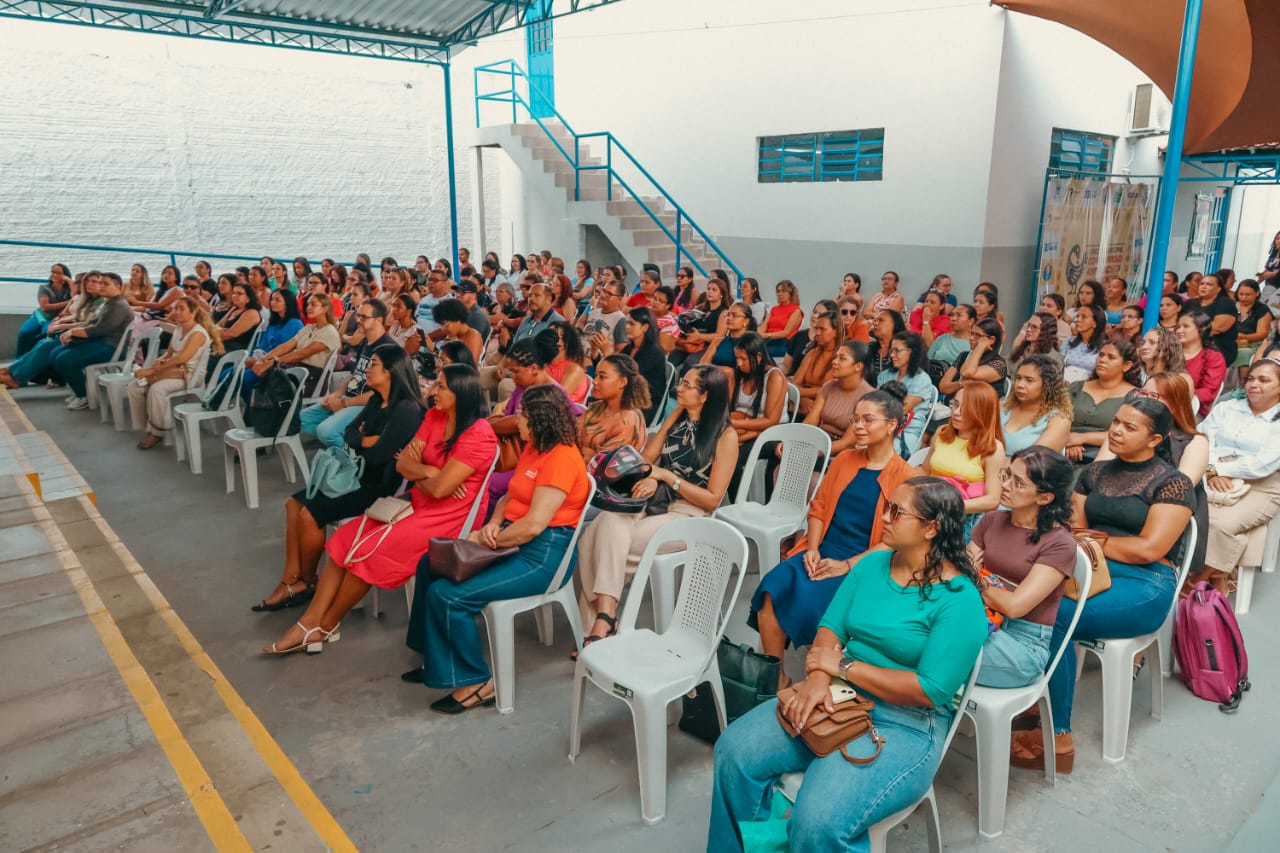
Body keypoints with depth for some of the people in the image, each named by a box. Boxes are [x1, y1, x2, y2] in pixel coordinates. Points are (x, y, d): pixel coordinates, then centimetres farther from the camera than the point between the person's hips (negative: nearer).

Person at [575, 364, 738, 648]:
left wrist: (666, 475, -14)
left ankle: (602, 619, -17)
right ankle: (602, 619, -24)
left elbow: (712, 500, -8)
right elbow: (647, 457, 12)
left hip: (687, 516, -5)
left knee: (610, 537, -27)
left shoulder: (726, 436, -6)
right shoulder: (677, 416, 12)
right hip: (654, 501, 6)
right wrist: (650, 479, -11)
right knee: (606, 524, -26)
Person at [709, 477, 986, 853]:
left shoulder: (959, 602, -15)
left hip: (906, 724, -6)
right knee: (735, 750, -11)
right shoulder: (872, 563, 6)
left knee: (819, 822, -28)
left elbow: (930, 691, -20)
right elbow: (831, 627, 5)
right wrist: (818, 678, -17)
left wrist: (843, 666, -15)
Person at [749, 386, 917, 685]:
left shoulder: (906, 478, -2)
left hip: (860, 565, -4)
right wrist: (812, 549, -3)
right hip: (819, 552, 5)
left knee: (809, 601, -31)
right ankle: (775, 675, -11)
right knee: (771, 589, -23)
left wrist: (847, 565, -16)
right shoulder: (843, 460, 15)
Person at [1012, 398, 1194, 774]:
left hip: (1143, 587, -5)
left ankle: (1058, 739, -23)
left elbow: (1149, 549, -11)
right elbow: (1074, 528, 11)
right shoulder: (1095, 473, 17)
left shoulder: (1172, 484, 0)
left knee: (1053, 615, -32)